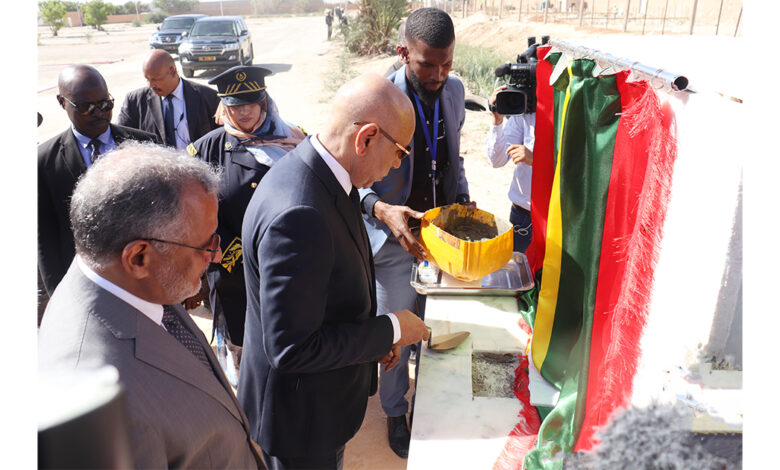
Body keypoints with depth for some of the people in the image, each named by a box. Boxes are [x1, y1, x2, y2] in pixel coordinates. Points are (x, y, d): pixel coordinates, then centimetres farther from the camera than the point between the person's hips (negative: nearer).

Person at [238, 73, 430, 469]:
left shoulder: (319, 174, -5)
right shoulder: (298, 215, -37)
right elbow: (292, 349, -32)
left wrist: (375, 334, 3)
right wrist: (390, 330, -22)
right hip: (302, 418, -8)